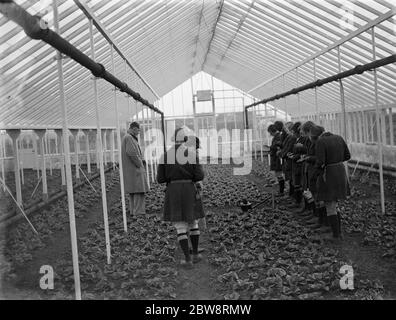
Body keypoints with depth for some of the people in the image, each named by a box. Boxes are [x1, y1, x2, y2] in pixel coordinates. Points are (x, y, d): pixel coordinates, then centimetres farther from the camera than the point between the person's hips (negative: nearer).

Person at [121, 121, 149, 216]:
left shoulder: (127, 137, 18)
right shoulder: (129, 138, -15)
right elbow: (132, 153, -26)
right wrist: (140, 164, -15)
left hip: (130, 170, 11)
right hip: (134, 169, -11)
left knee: (133, 191, 14)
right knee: (139, 191, -10)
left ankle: (133, 211, 20)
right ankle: (138, 212, -10)